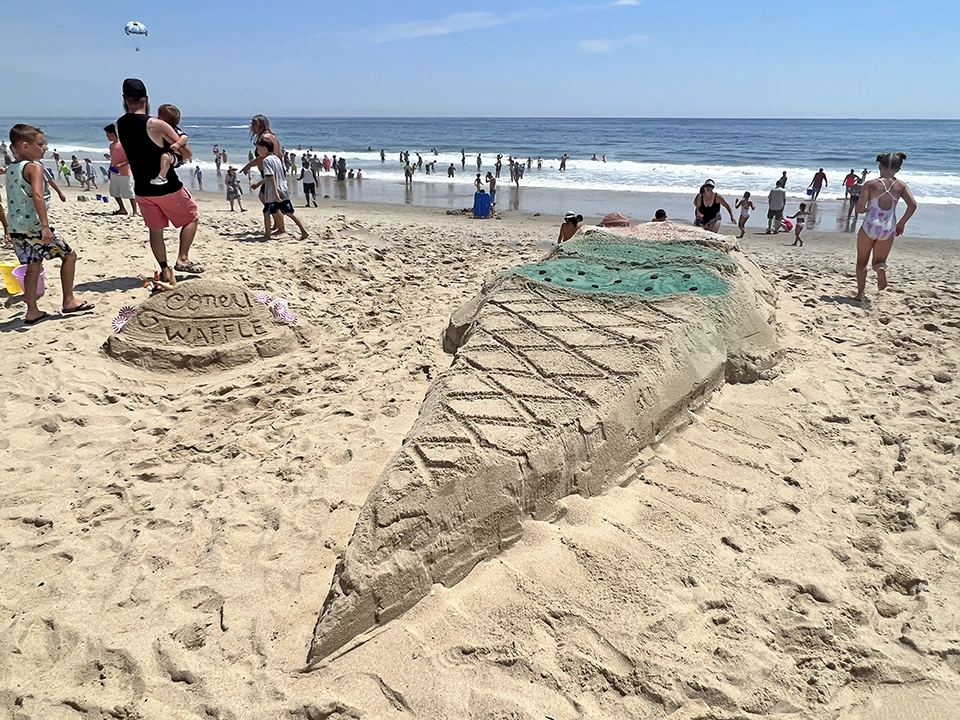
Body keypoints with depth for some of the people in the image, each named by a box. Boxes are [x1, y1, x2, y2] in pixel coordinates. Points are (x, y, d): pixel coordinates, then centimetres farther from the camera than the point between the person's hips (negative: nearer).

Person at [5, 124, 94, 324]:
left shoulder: (10, 169, 15)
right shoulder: (34, 167, -11)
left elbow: (13, 198, 22)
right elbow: (37, 196, -24)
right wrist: (45, 226, -29)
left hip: (15, 227, 8)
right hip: (33, 226, -8)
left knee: (33, 266, 14)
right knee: (69, 255, 7)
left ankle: (32, 311, 15)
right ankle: (68, 300, 11)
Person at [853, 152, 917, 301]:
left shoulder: (871, 184, -6)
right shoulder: (901, 186, 1)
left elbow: (859, 208, -11)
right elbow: (912, 205, -8)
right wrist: (902, 223, 5)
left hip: (870, 226, -2)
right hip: (888, 229, 2)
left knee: (862, 261, 15)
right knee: (879, 261, 16)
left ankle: (860, 293, 12)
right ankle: (881, 267, -21)